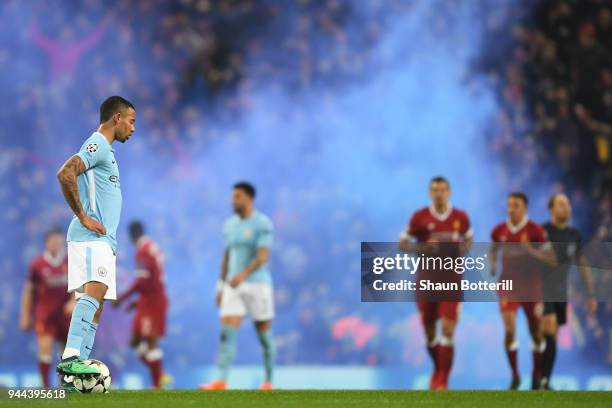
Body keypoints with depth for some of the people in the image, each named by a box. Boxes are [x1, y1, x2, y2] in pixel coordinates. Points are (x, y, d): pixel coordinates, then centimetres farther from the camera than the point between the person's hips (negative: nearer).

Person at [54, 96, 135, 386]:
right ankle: (71, 358, -39)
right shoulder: (98, 144, -7)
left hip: (102, 240, 10)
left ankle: (74, 373, 3)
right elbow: (65, 174, -23)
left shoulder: (105, 149, 24)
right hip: (92, 238, -10)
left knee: (95, 304, 6)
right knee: (95, 290, -26)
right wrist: (83, 217, -20)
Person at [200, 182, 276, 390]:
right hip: (233, 287, 5)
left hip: (258, 284, -5)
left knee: (264, 333, 4)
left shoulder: (262, 224, -9)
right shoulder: (230, 225, 12)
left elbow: (263, 257, -20)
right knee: (227, 332, -10)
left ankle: (268, 382, 17)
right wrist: (221, 288, 16)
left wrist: (243, 275, -35)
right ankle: (221, 381, -19)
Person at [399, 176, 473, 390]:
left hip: (451, 279, -1)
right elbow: (402, 244, 1)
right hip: (426, 278, 1)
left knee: (447, 330, -11)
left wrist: (464, 249, -4)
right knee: (429, 330, 9)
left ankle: (442, 381, -11)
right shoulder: (419, 217, -3)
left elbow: (469, 239, 19)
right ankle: (438, 370, 34)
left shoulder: (461, 218, 1)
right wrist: (423, 248, -17)